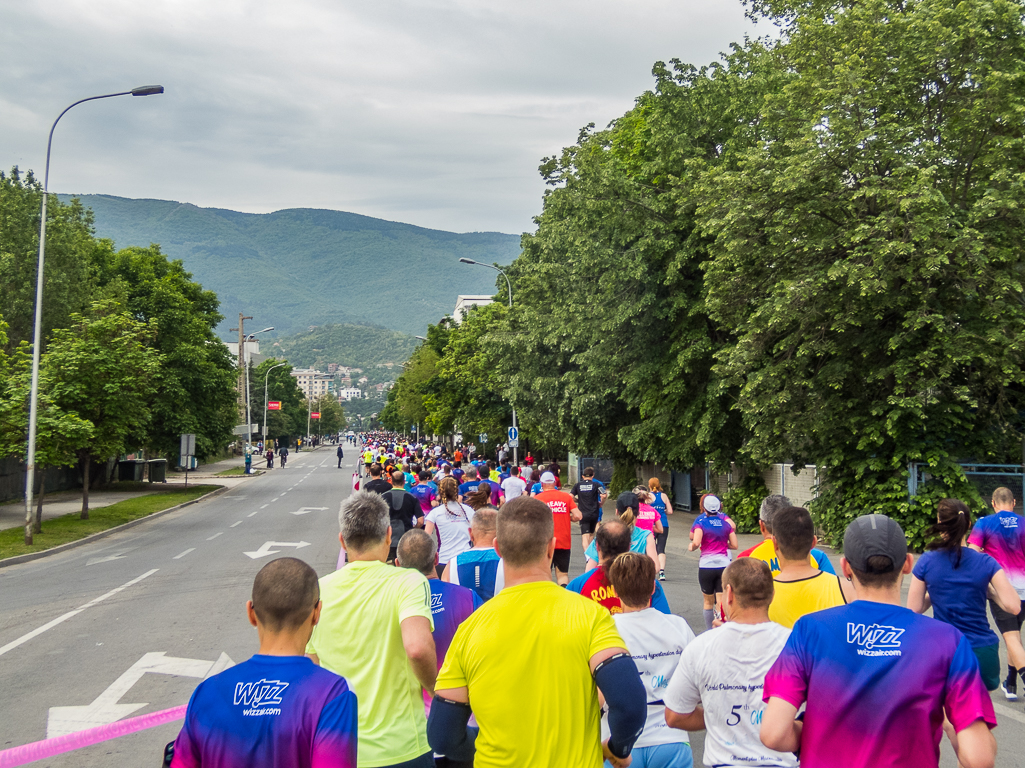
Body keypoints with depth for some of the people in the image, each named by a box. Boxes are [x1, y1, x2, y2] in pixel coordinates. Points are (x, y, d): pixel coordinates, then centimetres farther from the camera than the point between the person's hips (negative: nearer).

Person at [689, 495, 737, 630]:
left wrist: (692, 547, 1)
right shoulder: (726, 522, 5)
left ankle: (709, 631, 23)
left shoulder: (701, 522, -5)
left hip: (706, 566, -1)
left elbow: (696, 542, -20)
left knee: (708, 602, 15)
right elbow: (734, 545, 4)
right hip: (724, 565, 2)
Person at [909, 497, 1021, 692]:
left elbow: (914, 609, -2)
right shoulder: (986, 563, -5)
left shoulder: (927, 561, -6)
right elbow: (1013, 606, -7)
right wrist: (987, 587, 9)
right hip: (983, 653, 1)